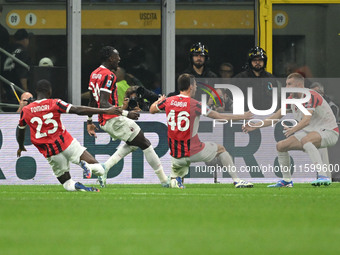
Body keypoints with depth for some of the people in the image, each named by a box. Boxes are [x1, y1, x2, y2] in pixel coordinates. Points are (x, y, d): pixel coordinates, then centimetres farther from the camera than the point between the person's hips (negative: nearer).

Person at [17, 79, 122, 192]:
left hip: (50, 153, 2)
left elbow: (20, 133, 20)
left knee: (68, 185, 17)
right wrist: (106, 111, -9)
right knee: (99, 170, 0)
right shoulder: (54, 104, -4)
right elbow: (79, 110, -11)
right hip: (67, 144, -2)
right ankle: (88, 165, -34)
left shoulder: (25, 111, 5)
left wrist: (21, 147, 42)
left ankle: (75, 186, -20)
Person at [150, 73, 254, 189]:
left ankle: (175, 179, -6)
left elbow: (152, 109, 19)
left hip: (175, 154, 3)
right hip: (194, 151, -3)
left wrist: (159, 100, 41)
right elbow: (219, 116, -6)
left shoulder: (168, 101, -1)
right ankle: (237, 181, 18)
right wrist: (241, 117, 6)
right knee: (220, 149, 23)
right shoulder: (195, 105, -12)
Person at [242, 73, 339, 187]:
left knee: (305, 140, -40)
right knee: (281, 146, 1)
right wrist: (256, 126, 10)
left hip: (328, 130, -9)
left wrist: (293, 130, -46)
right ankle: (287, 180, 14)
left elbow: (306, 120, -35)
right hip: (310, 132, 9)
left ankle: (323, 177, -47)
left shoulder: (310, 96, -22)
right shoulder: (292, 98, 7)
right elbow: (277, 116, 14)